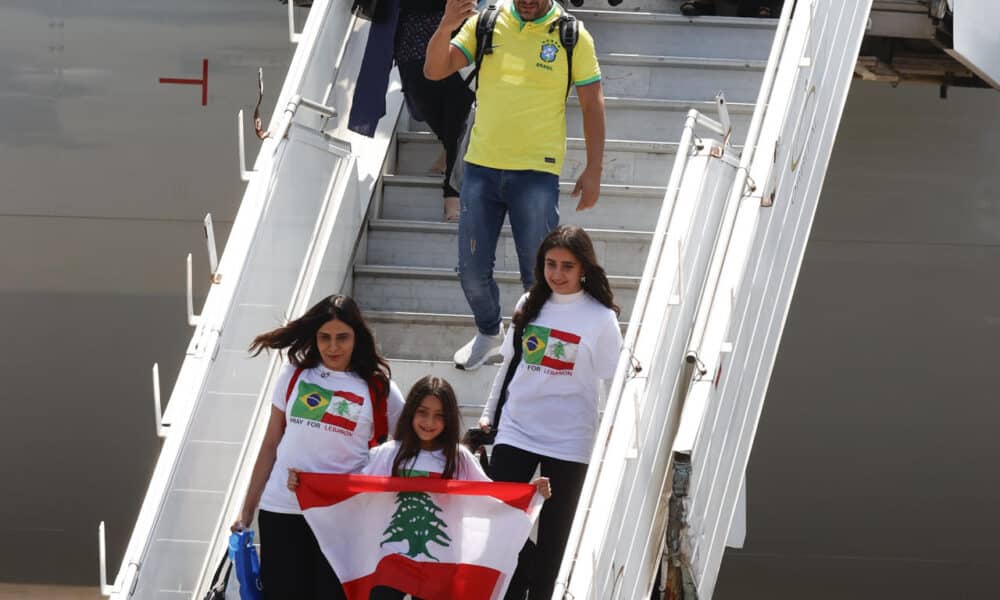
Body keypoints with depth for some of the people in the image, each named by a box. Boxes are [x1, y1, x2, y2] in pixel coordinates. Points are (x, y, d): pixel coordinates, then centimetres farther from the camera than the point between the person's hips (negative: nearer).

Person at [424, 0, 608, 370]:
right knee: (472, 269, 7)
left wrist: (593, 171, -2)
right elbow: (434, 70, -3)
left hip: (537, 171, -3)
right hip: (482, 165, 3)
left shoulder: (573, 36, -2)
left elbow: (592, 105, 2)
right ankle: (488, 336, 31)